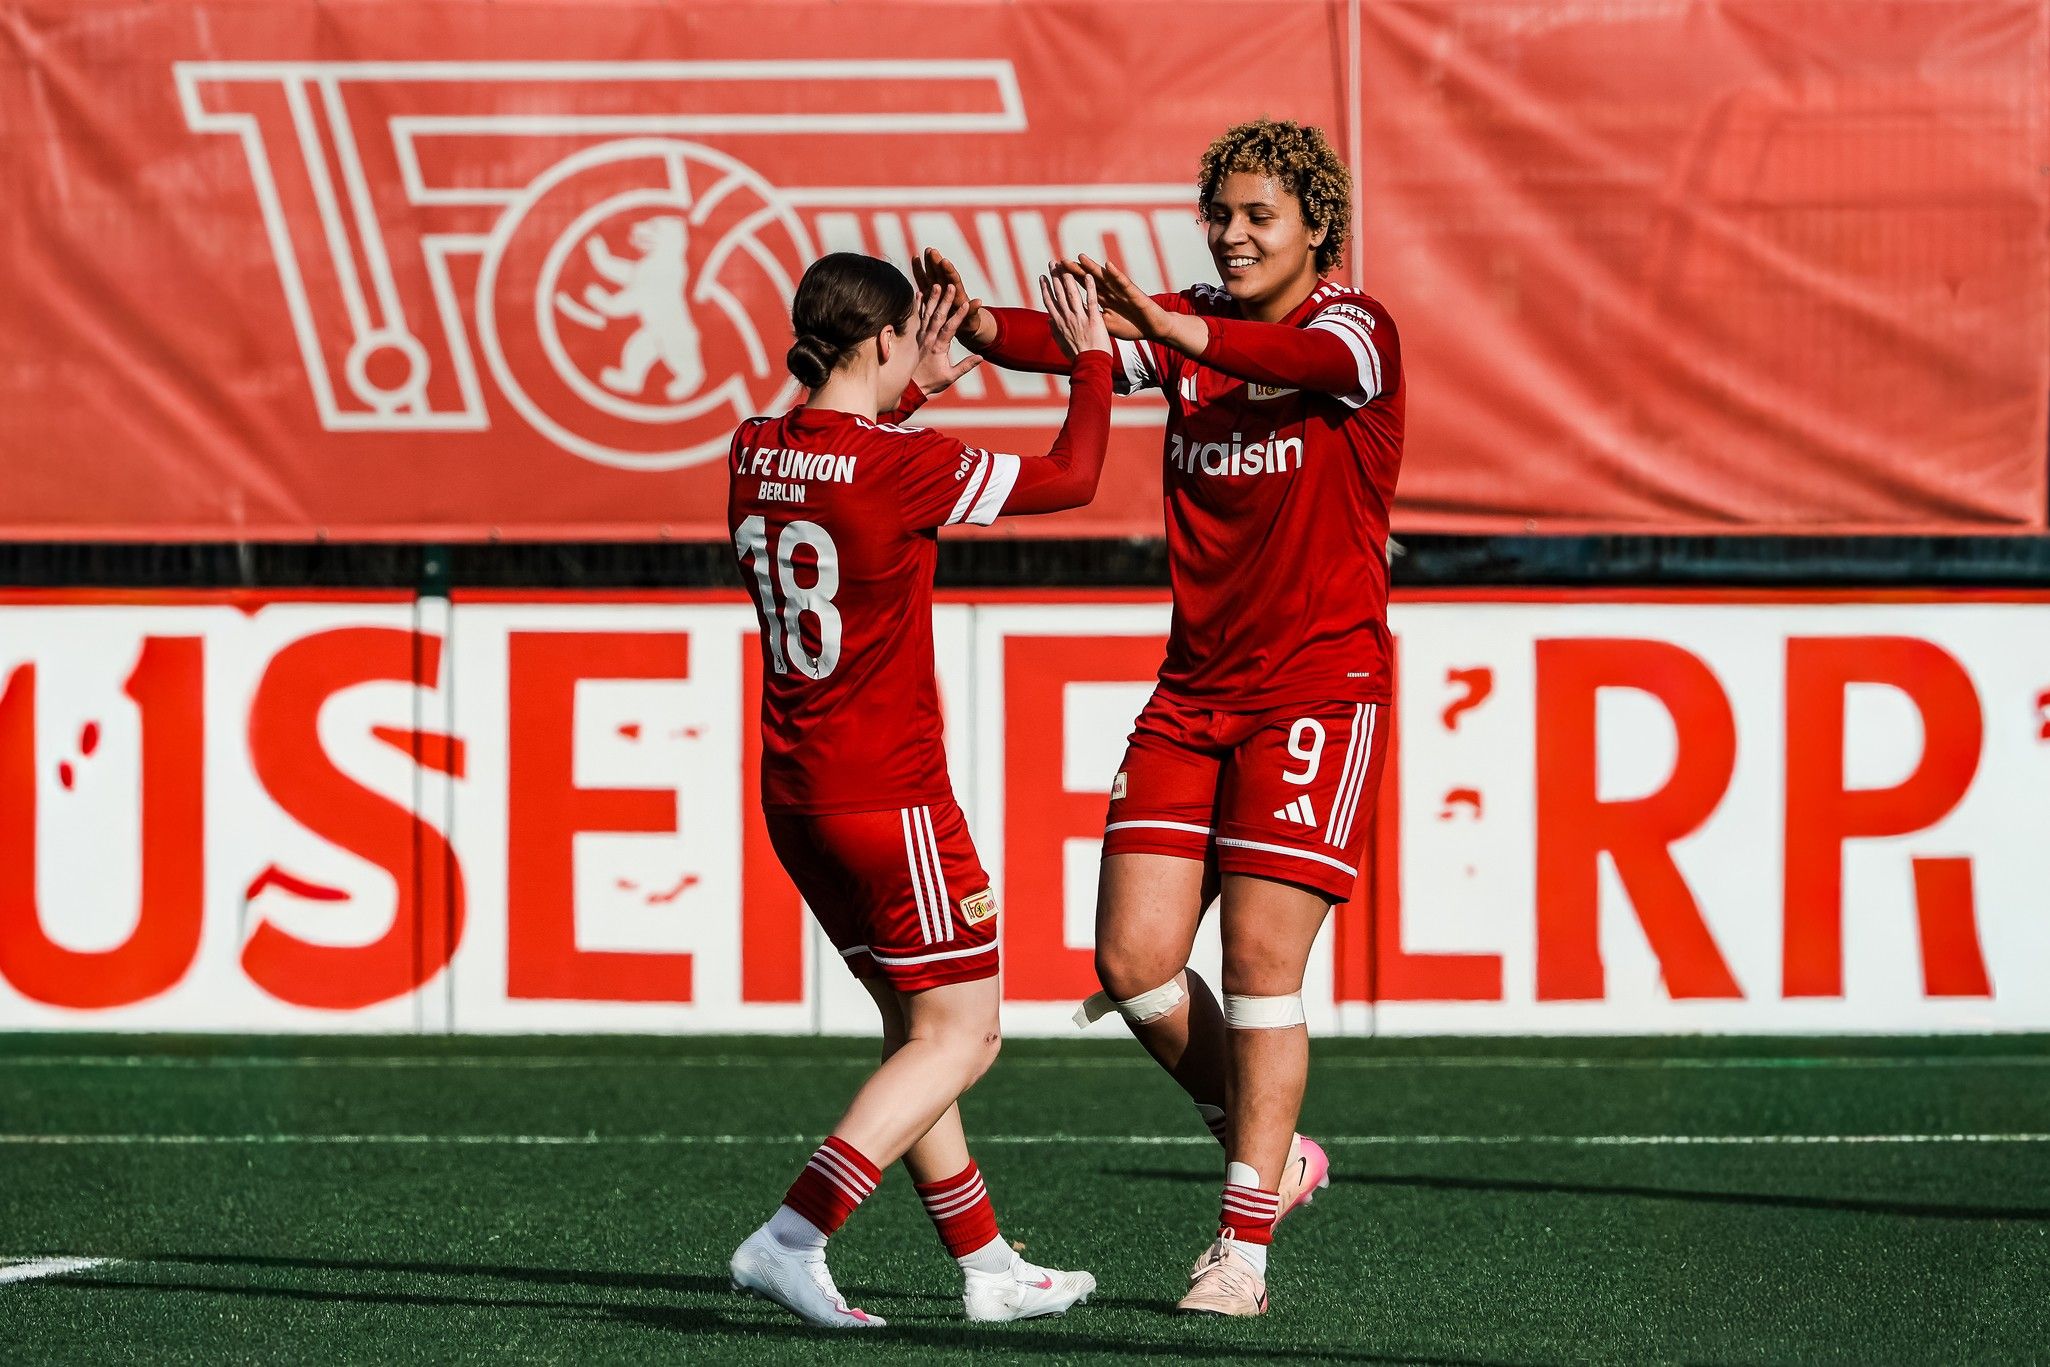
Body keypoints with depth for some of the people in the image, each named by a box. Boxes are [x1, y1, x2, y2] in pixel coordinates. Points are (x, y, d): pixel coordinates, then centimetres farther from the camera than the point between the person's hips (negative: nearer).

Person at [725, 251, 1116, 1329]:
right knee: (957, 1036, -1)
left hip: (794, 793, 8)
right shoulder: (902, 468, -17)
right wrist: (1091, 363, 9)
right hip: (890, 794, -8)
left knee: (917, 1025, 16)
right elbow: (1069, 479, -5)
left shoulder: (755, 453, 3)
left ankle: (987, 1268, 20)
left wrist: (914, 388, 30)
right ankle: (792, 1239, -13)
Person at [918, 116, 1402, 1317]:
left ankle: (1245, 1249, -2)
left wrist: (1177, 332, -51)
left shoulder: (1357, 329, -7)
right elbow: (1074, 346, -11)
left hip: (1318, 689, -6)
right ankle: (1272, 1154, 19)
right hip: (1194, 690, 6)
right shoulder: (1190, 324, 8)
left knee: (1260, 962, -9)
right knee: (1135, 961, -2)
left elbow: (1319, 359, -33)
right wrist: (973, 324, -34)